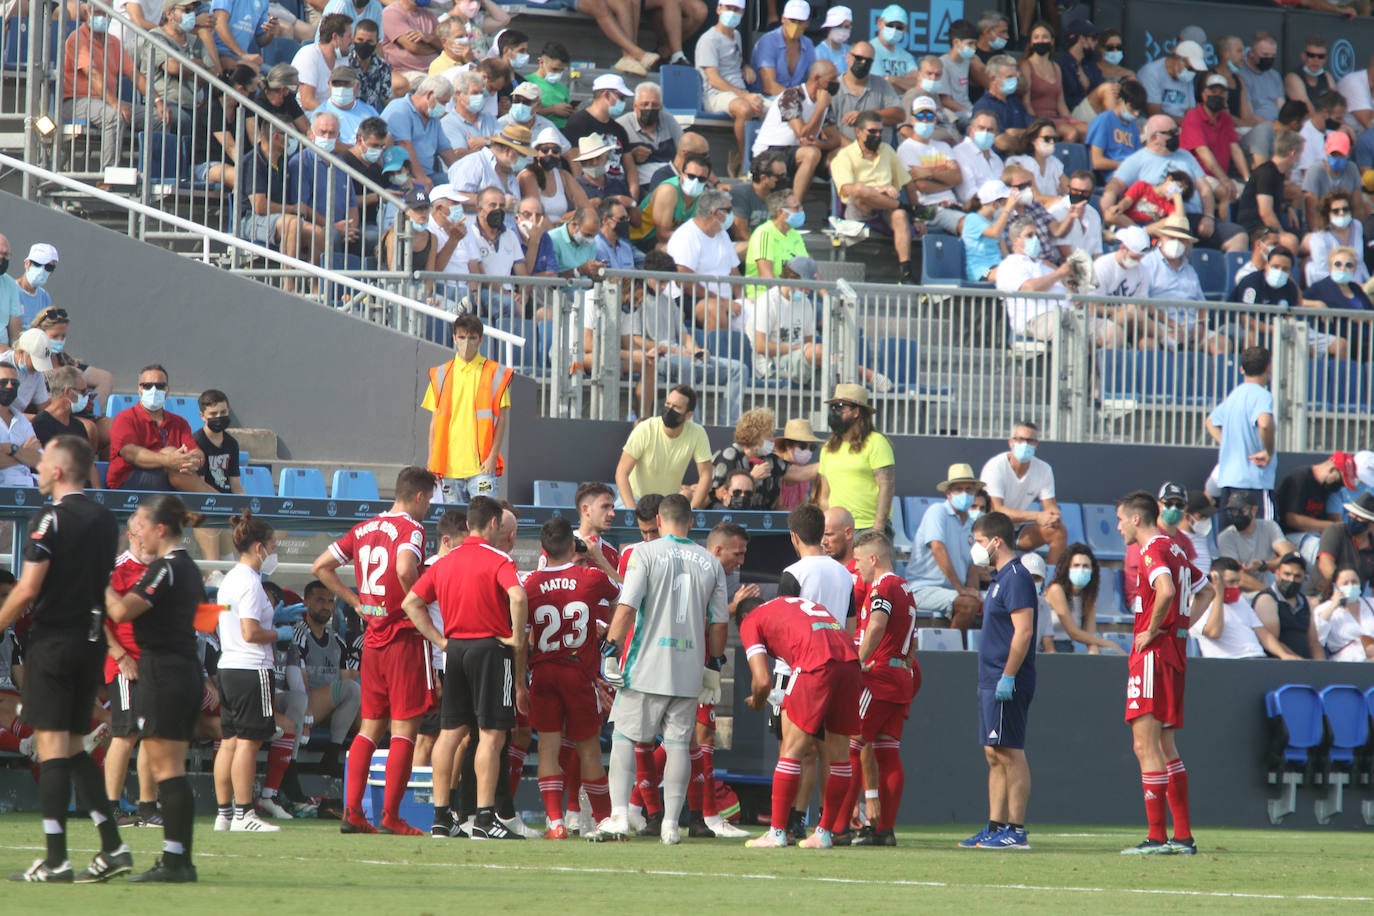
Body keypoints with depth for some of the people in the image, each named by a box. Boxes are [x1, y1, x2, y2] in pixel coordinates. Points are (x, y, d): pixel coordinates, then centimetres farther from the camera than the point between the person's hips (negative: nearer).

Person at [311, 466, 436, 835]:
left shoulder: (363, 529, 12)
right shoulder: (410, 529, -10)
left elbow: (321, 567, 16)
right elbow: (405, 569, -30)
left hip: (372, 637, 7)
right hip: (405, 637, -7)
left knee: (370, 726, 12)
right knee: (404, 727, -3)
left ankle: (352, 810, 7)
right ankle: (391, 815, -6)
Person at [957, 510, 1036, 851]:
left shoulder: (1016, 578, -13)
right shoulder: (999, 578, 18)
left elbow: (1023, 632, -21)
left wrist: (1007, 677, -23)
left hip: (1007, 685, -10)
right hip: (991, 682, 10)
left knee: (1009, 753, -9)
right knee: (994, 755, 10)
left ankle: (1016, 831, -8)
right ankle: (996, 827, 13)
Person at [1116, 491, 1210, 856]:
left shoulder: (1153, 551, -12)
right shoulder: (1174, 550, 16)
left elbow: (1166, 591, -31)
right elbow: (1206, 591, 29)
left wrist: (1151, 631, -18)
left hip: (1153, 652, -10)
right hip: (1175, 651, 10)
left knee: (1146, 745, -9)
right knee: (1165, 746, 13)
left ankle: (1156, 836, -11)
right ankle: (1183, 836, 13)